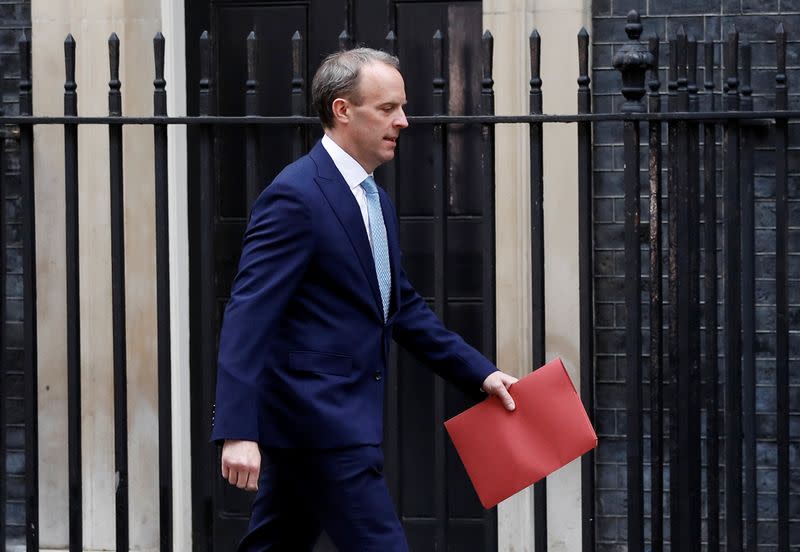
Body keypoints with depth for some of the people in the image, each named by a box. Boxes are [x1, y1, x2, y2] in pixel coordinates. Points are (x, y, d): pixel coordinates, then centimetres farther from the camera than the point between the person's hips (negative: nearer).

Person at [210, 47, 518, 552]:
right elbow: (248, 315, -20)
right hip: (319, 418, -9)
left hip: (324, 416, 9)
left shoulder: (376, 201, 15)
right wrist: (238, 432, -27)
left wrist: (481, 372, 16)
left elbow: (403, 306, 23)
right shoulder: (296, 196, -15)